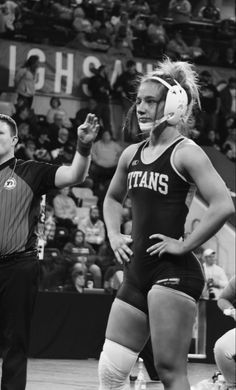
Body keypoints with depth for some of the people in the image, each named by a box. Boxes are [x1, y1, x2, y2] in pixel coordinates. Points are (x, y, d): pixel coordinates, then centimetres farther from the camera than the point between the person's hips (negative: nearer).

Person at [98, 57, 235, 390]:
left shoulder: (186, 153, -9)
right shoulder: (131, 154, 13)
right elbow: (112, 199, 31)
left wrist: (185, 245, -17)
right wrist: (114, 235, 14)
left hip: (174, 272, -8)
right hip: (137, 270, 8)